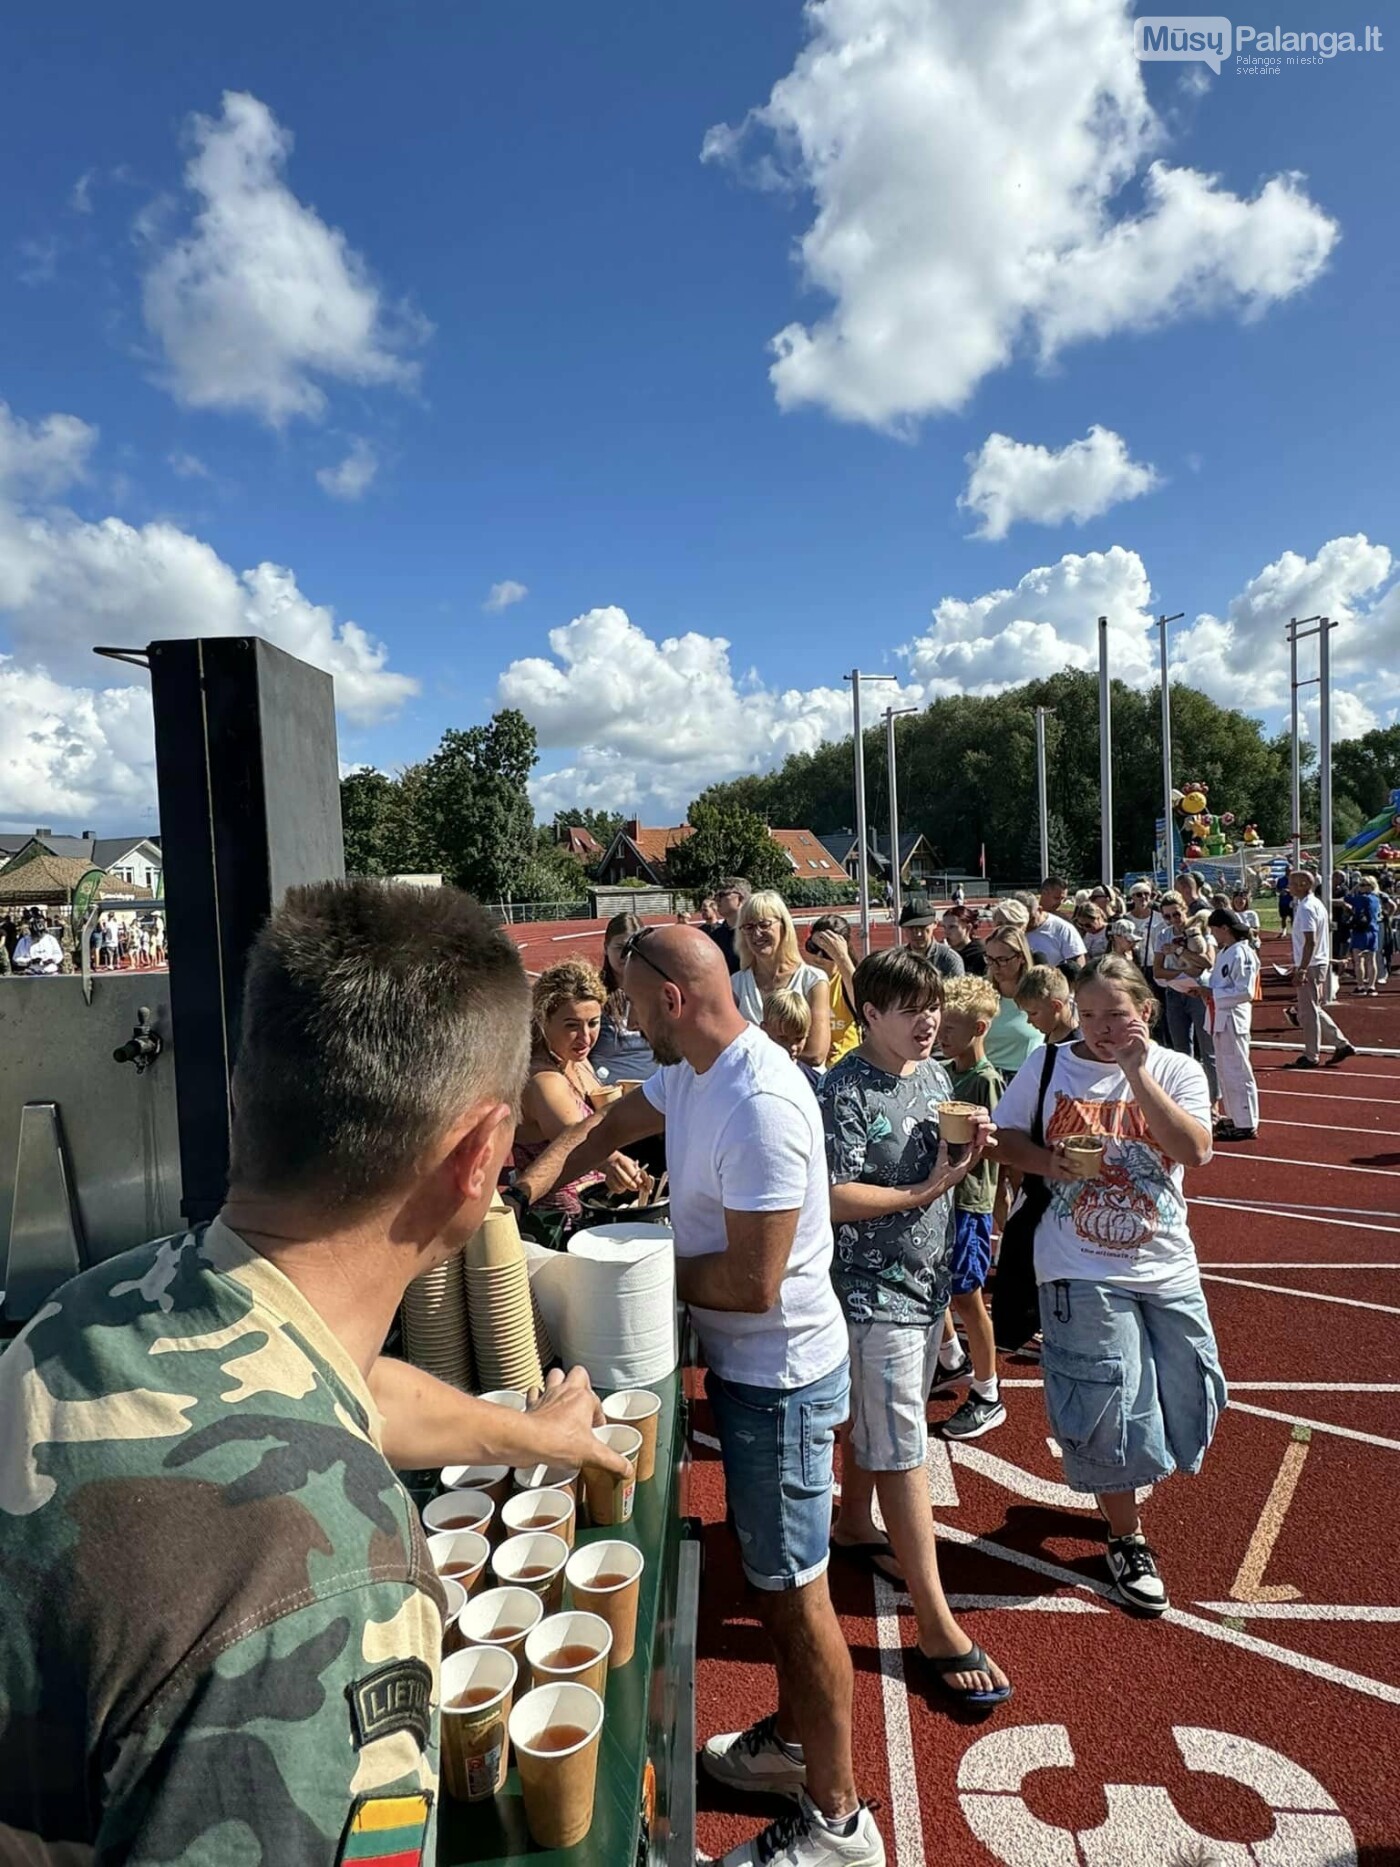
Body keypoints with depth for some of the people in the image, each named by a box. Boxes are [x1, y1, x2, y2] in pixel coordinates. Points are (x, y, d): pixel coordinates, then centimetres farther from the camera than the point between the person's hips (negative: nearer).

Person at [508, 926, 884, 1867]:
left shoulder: (760, 1106, -30)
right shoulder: (692, 1071, 0)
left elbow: (752, 1280, -29)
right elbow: (603, 1132, 11)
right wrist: (524, 1190, -4)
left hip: (779, 1376, -9)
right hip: (744, 1365, 9)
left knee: (795, 1592, 8)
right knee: (773, 1576, 25)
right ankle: (794, 1737, 46)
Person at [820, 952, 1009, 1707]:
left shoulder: (934, 1074, 3)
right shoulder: (846, 1092, -21)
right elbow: (833, 1198, -24)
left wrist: (970, 1149, -7)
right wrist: (924, 1192, -22)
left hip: (929, 1278, 8)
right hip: (875, 1290, -7)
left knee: (875, 1418, 24)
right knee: (903, 1451, 0)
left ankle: (854, 1526, 46)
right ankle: (938, 1628, 9)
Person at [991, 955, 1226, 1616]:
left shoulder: (1176, 1069, -4)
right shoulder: (1050, 1068, -4)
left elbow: (1196, 1151, -19)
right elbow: (1004, 1137, 4)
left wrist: (1136, 1070, -23)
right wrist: (1046, 1162, -16)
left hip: (1167, 1267, 2)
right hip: (1082, 1270, -2)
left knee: (1188, 1400, 12)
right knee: (1109, 1405, 2)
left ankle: (1114, 1480, 44)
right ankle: (1127, 1540, 27)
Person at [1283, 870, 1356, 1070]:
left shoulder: (1306, 908, -18)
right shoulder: (1318, 904, 13)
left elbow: (1310, 941, -24)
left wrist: (1302, 969, -24)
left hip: (1311, 966, -10)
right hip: (1322, 963, 10)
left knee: (1308, 1012, -2)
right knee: (1315, 1010, 18)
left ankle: (1311, 1057, 6)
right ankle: (1342, 1044, 18)